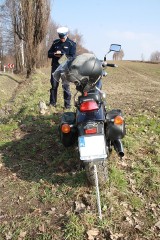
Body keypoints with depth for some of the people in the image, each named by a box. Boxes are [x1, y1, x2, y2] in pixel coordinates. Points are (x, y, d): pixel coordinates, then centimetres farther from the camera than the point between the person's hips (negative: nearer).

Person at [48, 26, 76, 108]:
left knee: (66, 86, -5)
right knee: (54, 85, 7)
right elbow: (49, 54, 14)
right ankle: (52, 102, 17)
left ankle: (67, 104, 2)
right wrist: (54, 54, -8)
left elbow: (72, 57, -6)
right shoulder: (55, 42, 12)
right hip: (55, 67, 4)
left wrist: (62, 55, -17)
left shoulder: (72, 44, 1)